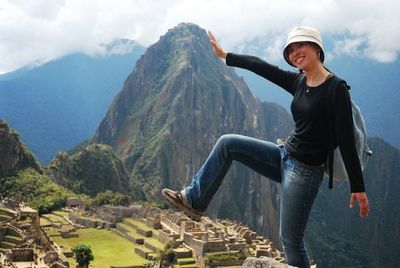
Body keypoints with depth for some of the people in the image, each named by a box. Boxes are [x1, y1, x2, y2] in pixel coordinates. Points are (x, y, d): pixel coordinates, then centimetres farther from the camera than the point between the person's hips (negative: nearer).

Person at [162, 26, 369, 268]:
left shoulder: (337, 89, -17)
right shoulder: (299, 82, 4)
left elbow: (347, 140, -19)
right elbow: (262, 67, 11)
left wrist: (358, 187, -17)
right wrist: (224, 55, 19)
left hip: (305, 172, -7)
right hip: (284, 156, 7)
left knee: (291, 239, 0)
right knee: (228, 143, 5)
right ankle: (194, 200, 14)